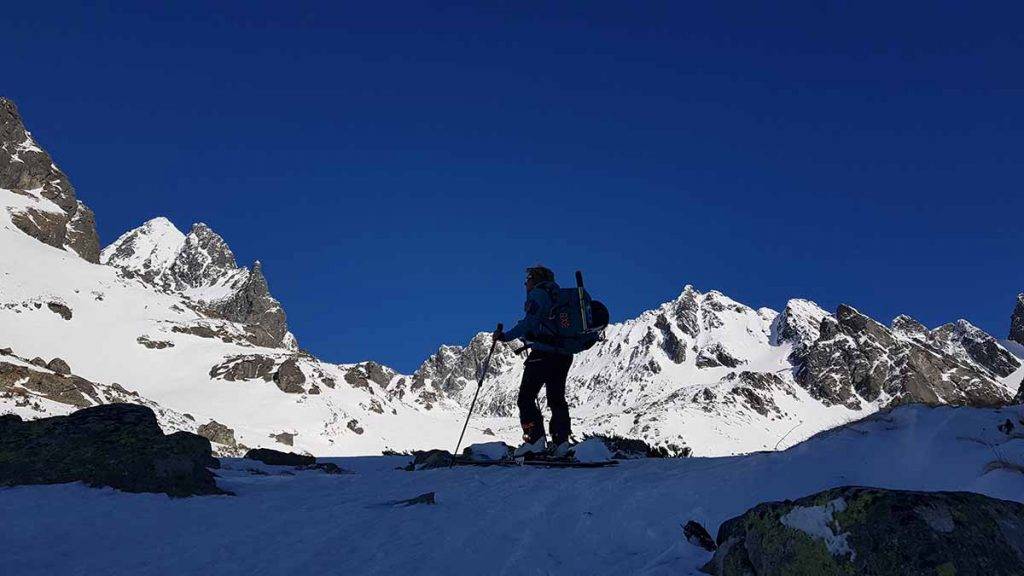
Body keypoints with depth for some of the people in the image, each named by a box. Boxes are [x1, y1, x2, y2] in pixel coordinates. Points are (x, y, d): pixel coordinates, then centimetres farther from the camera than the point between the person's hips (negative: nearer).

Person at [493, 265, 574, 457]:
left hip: (543, 354, -8)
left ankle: (535, 439, -15)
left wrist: (506, 336, -15)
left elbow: (530, 322, -17)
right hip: (564, 355, 9)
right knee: (557, 399, 13)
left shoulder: (537, 294, -3)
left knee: (526, 397, -5)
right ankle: (561, 441, 5)